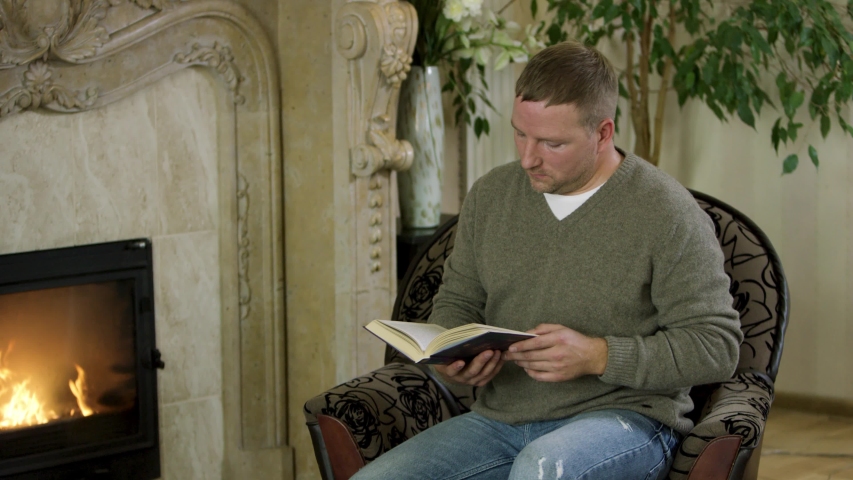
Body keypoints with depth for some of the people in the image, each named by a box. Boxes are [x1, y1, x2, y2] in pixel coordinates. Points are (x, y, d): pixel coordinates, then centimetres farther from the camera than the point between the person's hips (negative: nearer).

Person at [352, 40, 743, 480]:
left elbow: (717, 344, -9)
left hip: (623, 418, -5)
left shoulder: (666, 212, -7)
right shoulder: (490, 195, 9)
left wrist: (596, 356, -20)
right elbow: (457, 300, 21)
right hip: (499, 421, 5)